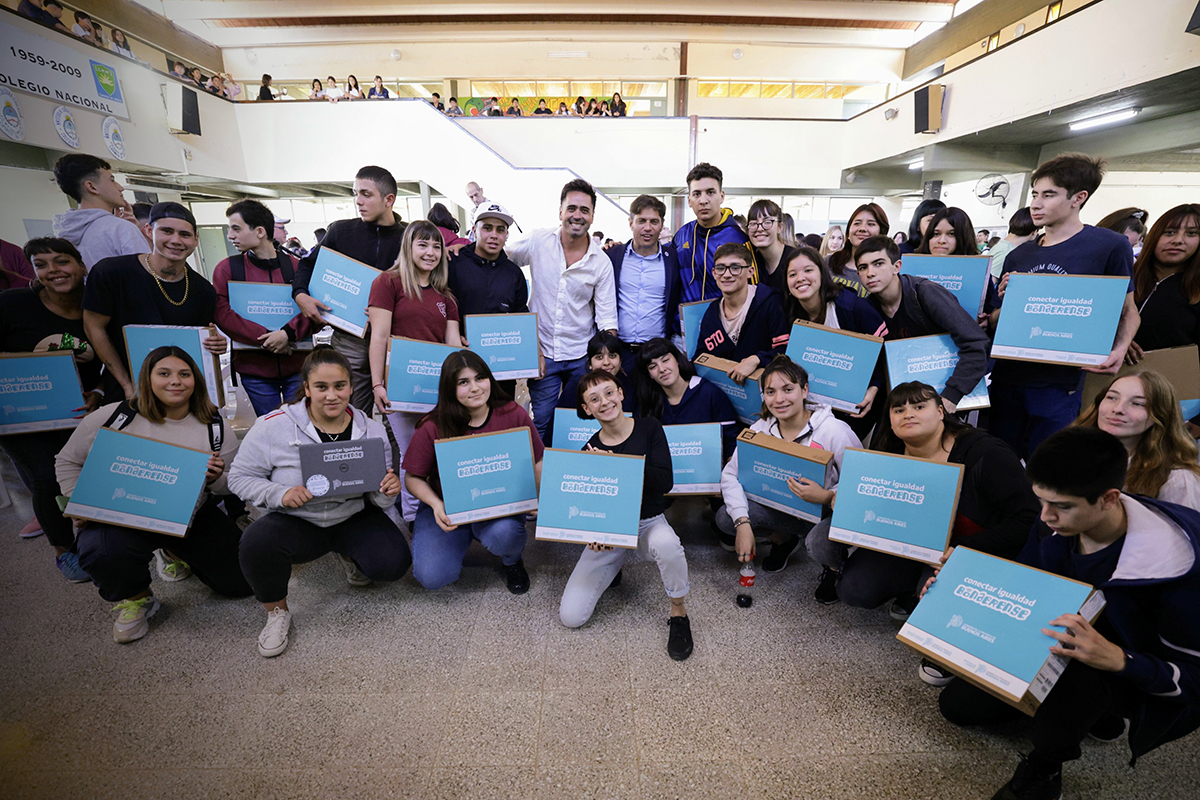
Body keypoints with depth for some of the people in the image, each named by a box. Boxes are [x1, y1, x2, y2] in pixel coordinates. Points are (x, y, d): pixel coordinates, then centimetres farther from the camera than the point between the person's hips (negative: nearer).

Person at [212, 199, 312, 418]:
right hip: (255, 369, 0)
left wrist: (288, 333, -21)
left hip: (297, 366, 0)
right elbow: (221, 314, -8)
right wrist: (266, 337, -18)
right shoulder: (227, 268, 2)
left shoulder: (296, 265, 2)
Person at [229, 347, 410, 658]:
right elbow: (240, 476, -5)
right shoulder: (273, 426, -12)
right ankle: (277, 612, 1)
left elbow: (379, 498, 2)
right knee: (256, 544, -32)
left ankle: (349, 554, 19)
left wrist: (388, 492, -24)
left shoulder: (372, 431, -5)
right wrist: (280, 494, -24)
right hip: (295, 522, -1)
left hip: (353, 518, 2)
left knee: (393, 564, -20)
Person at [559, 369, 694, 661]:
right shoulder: (588, 451, -5)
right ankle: (611, 567, 20)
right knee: (570, 616, -9)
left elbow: (665, 482, -17)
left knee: (666, 544, -41)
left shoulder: (649, 428, -8)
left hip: (648, 523, -1)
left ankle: (678, 613, -10)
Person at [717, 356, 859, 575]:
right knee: (724, 517, -16)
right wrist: (743, 524, -22)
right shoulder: (760, 429, -8)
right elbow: (730, 475, -10)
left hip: (827, 514, -4)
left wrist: (826, 496, -36)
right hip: (782, 508, 4)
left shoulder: (835, 431, -20)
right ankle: (784, 539, 13)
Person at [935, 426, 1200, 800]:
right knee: (956, 703, -2)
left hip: (1144, 681, -5)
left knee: (1077, 668, -41)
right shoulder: (1052, 527, -15)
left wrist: (1116, 659, -44)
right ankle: (1087, 709, 14)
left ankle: (1045, 768, -12)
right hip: (1060, 654, 5)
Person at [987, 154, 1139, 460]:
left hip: (1058, 385, -4)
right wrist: (1006, 300, -7)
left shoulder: (1110, 245, -4)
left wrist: (1120, 349, -16)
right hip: (1006, 378, 4)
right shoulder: (1018, 256, 8)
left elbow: (1128, 311, 3)